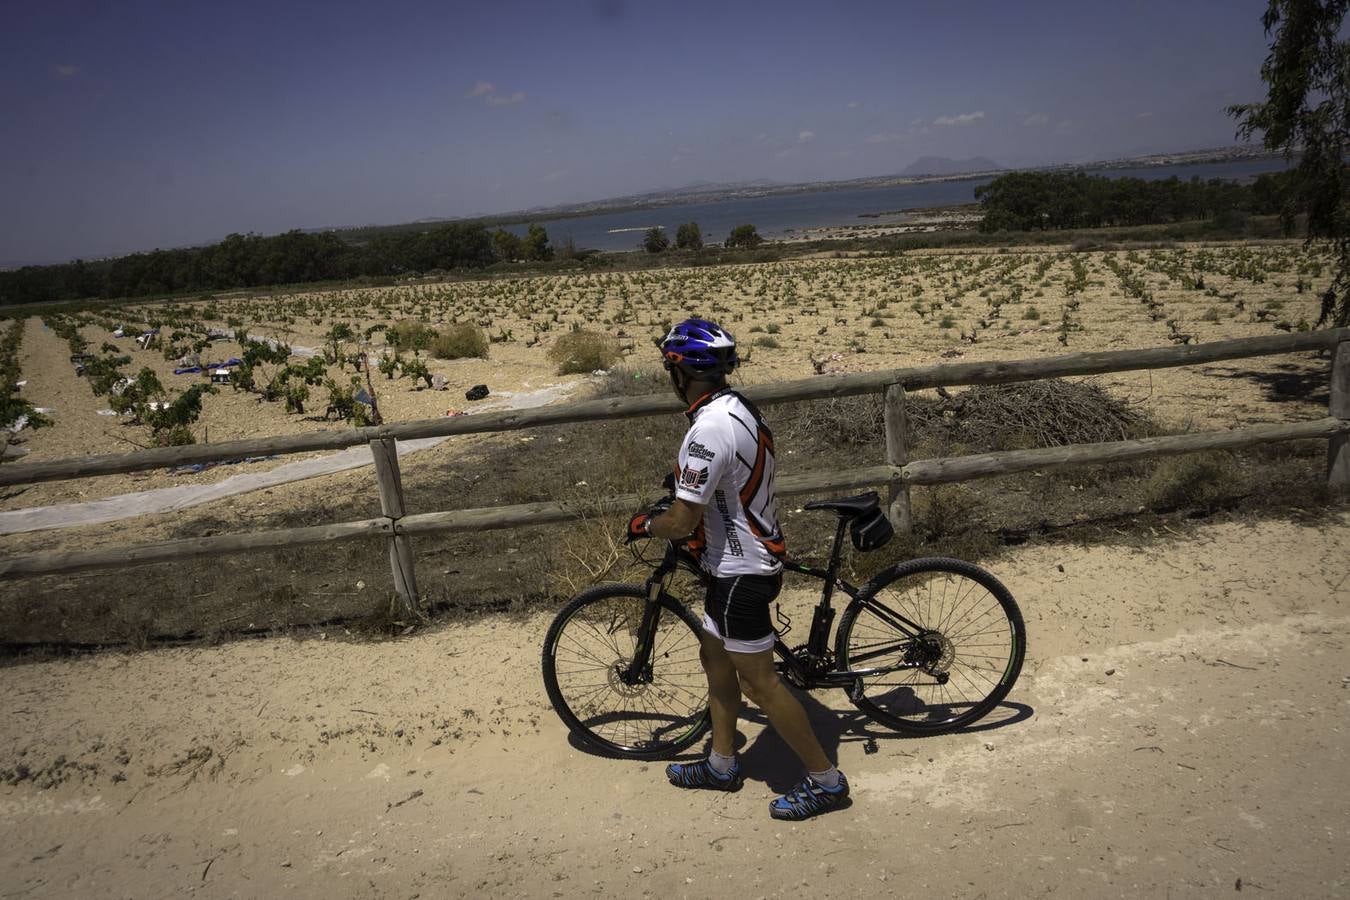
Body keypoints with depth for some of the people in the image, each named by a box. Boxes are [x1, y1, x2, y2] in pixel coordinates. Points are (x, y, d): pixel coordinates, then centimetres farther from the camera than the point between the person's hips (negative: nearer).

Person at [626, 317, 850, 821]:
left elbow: (681, 521, -25)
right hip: (748, 557, 10)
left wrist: (645, 525, -6)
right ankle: (722, 765, 37)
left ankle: (826, 781, 18)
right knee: (715, 659, 21)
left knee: (758, 681, 3)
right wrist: (698, 528, 23)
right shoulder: (739, 408, 5)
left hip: (739, 573, -10)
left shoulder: (709, 430, -27)